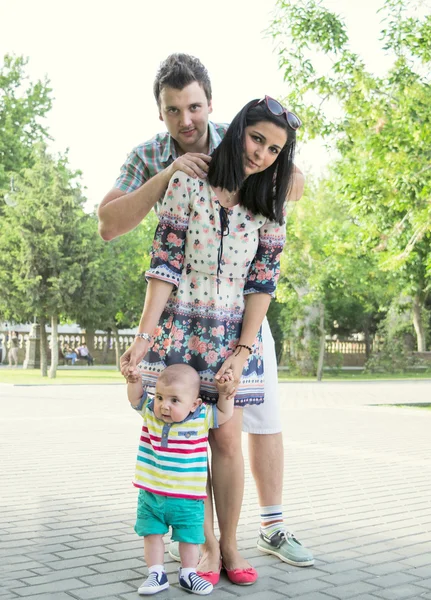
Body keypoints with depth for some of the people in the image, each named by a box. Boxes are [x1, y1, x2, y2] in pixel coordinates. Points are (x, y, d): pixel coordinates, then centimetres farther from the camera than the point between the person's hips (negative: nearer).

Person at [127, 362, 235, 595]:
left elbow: (225, 414, 3)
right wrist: (134, 380, -17)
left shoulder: (202, 418, -11)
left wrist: (224, 391, -11)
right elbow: (136, 397, 3)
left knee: (189, 537, 11)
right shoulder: (150, 412, -7)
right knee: (152, 534, 10)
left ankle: (188, 574, 28)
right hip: (151, 495, 2)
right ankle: (156, 574, 24)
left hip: (187, 499, -1)